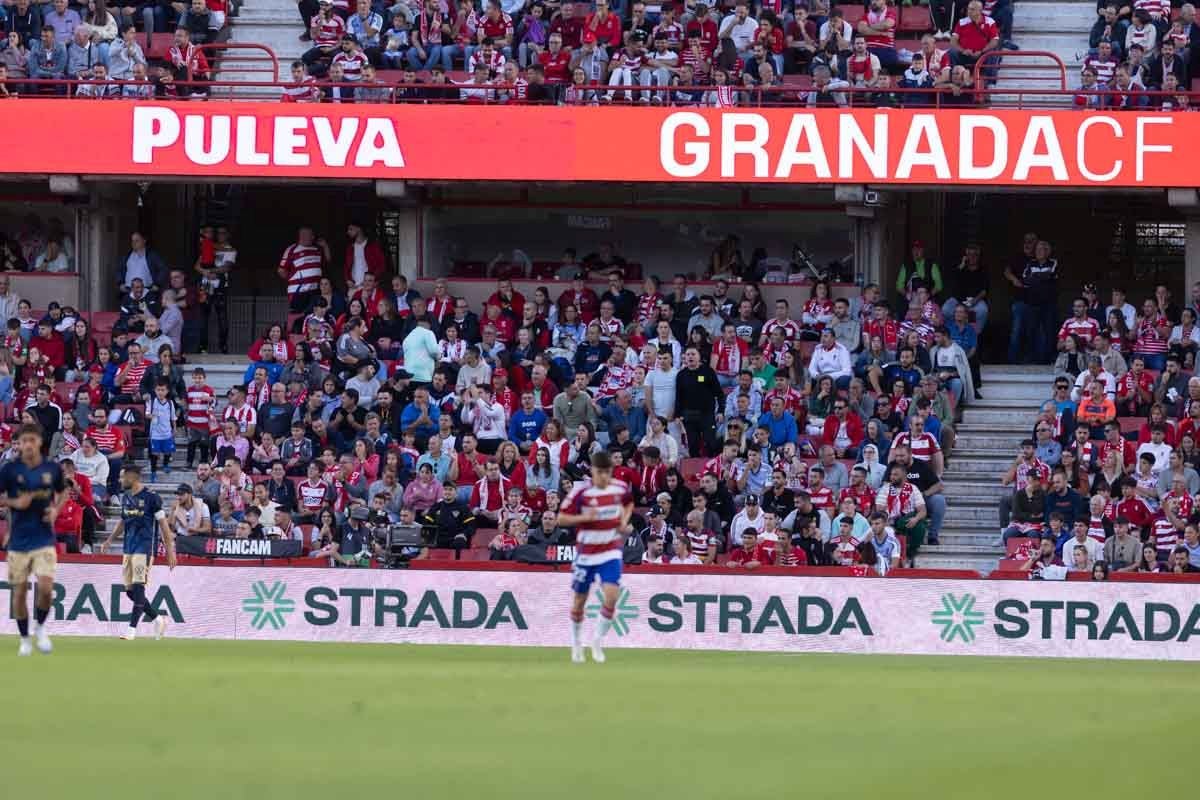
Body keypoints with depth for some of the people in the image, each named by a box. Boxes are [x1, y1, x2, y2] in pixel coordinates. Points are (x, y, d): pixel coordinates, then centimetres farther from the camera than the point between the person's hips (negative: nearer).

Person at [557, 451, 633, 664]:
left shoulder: (620, 488, -3)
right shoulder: (581, 491, -13)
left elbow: (629, 503, 21)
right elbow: (561, 518, -11)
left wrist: (624, 521, 1)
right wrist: (584, 517, -27)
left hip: (611, 552, 1)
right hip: (586, 552, -1)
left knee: (611, 595, -16)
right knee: (579, 600, 8)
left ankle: (597, 641, 2)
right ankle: (577, 644, 31)